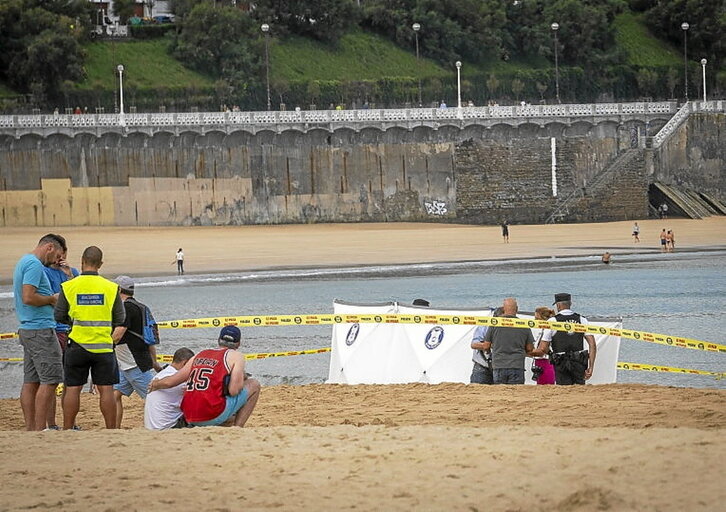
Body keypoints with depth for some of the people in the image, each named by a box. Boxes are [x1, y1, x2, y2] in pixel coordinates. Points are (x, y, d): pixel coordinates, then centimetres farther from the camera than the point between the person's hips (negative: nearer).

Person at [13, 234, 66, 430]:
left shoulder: (24, 262, 19)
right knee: (50, 380, -9)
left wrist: (50, 299, 14)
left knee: (31, 381, 9)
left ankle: (30, 429, 10)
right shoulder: (35, 265, -14)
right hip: (40, 329, -10)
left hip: (27, 330, 10)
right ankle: (40, 430, -12)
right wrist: (52, 299, -9)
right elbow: (28, 297, -23)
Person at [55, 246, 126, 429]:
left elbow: (59, 316, 1)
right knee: (106, 390, 4)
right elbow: (120, 319, 4)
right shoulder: (111, 287, -2)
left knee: (72, 389, 5)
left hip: (77, 345, 0)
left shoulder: (68, 287, -5)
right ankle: (111, 431, 6)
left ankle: (67, 431, 8)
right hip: (103, 345, 0)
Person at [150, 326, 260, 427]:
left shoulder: (199, 355, 17)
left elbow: (169, 382, 19)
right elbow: (233, 391, -10)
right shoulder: (236, 356, 1)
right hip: (213, 417, -9)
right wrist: (242, 379, 12)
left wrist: (155, 384, 41)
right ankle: (237, 429, 2)